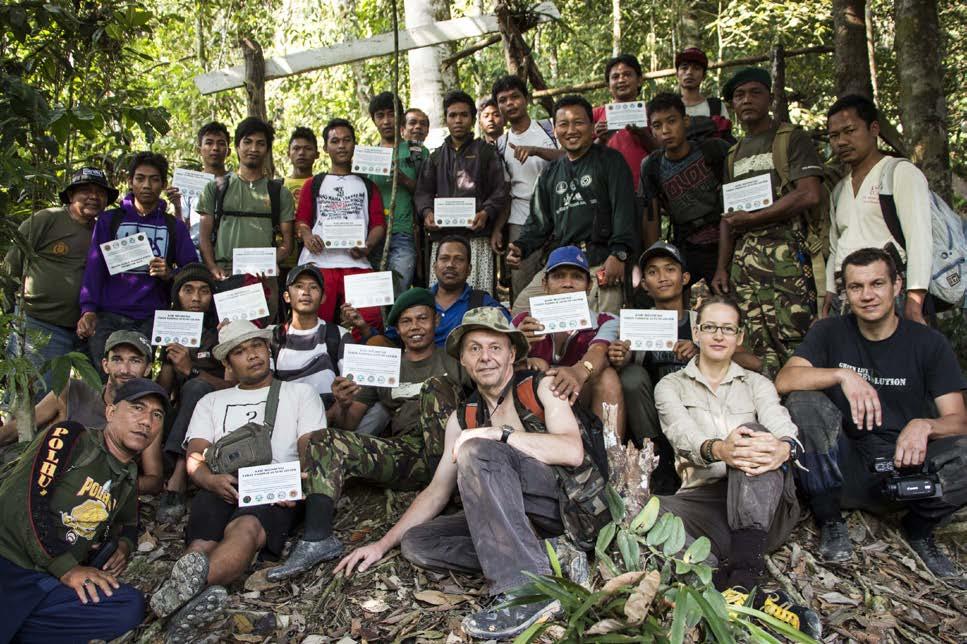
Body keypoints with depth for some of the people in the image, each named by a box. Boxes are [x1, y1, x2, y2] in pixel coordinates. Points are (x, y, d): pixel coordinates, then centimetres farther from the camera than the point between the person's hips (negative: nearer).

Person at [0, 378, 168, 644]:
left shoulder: (129, 481, 18)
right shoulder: (70, 437, -2)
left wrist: (124, 547, 11)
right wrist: (67, 568, -13)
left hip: (52, 582, 8)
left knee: (131, 605, -21)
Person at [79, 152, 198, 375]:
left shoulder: (174, 226, 16)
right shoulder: (109, 220, 14)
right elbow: (94, 267, 5)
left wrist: (169, 274, -11)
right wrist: (88, 310, -8)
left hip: (152, 320, 0)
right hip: (109, 317, 0)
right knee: (104, 377, -14)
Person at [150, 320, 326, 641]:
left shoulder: (300, 393, 24)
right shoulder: (212, 401, 30)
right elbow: (194, 457, 15)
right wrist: (211, 479, -11)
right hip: (220, 488, 3)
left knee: (246, 528, -39)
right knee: (203, 542, -34)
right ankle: (196, 597, -62)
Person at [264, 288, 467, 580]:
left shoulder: (453, 361, 13)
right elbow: (347, 426, 15)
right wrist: (343, 405, -9)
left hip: (445, 454, -3)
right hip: (403, 454, 3)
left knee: (435, 384, -23)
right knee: (324, 441, -16)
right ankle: (317, 540, -28)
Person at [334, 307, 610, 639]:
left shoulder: (541, 387, 1)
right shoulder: (463, 418, 15)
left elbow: (572, 452, -15)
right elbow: (436, 491, 16)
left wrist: (500, 434, -22)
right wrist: (383, 544, 10)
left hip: (572, 503, -6)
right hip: (522, 517, 6)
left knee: (475, 450, -26)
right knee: (415, 542, -8)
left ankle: (526, 590, -33)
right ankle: (547, 554, -15)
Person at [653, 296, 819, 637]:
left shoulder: (757, 384, 18)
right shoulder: (670, 386, 13)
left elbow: (784, 428, -4)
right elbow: (684, 436, -9)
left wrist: (785, 448, -31)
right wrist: (717, 450, -34)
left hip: (763, 507, 1)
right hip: (703, 501, -1)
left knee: (751, 432, -30)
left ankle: (742, 580, -40)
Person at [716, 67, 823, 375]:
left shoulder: (792, 139, 3)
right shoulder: (733, 155, 22)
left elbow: (809, 195, -11)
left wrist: (751, 219, -6)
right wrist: (722, 267, 10)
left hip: (785, 253, -5)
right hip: (744, 258, 6)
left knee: (796, 342, -11)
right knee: (760, 348, 1)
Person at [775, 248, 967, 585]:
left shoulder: (929, 342, 1)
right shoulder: (831, 333, 1)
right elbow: (784, 380, -15)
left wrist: (924, 426, -29)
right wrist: (843, 374, -31)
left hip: (909, 468, 1)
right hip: (848, 472, 0)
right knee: (802, 403, -25)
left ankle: (919, 529, 5)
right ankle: (829, 520, -6)